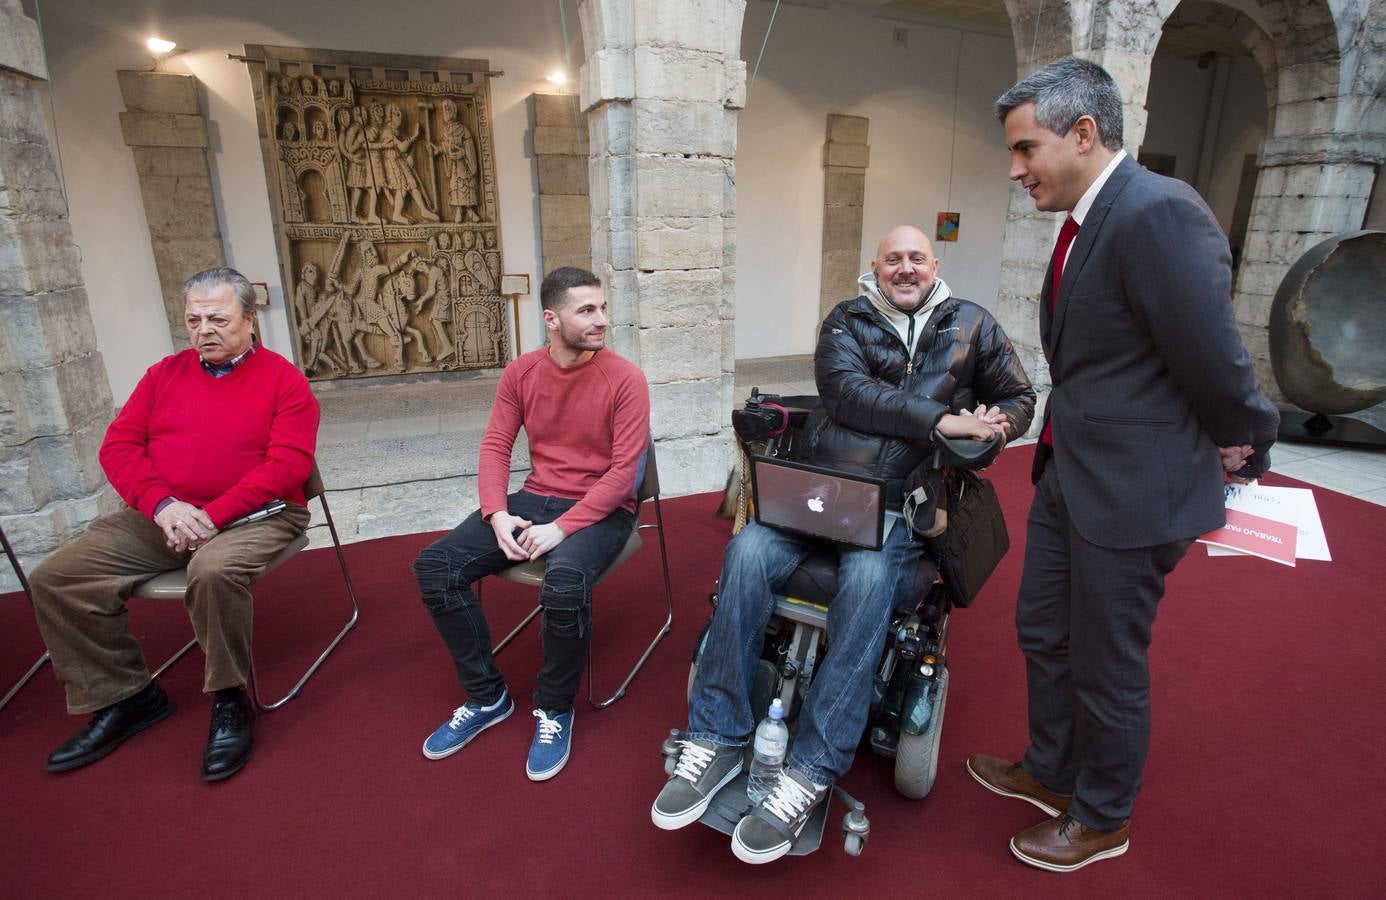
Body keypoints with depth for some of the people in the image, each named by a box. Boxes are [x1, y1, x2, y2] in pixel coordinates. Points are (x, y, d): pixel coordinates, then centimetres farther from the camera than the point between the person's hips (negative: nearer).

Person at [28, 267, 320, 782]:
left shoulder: (282, 378, -2)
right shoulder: (165, 374, 14)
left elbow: (288, 463, -13)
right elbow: (118, 445, 6)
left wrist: (213, 515, -20)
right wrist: (162, 504, -13)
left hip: (252, 517, -6)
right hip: (162, 517, 6)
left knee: (215, 571, -36)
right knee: (55, 578, -6)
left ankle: (230, 702, -14)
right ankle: (125, 697, 8)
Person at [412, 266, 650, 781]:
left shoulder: (625, 380, -11)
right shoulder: (520, 373, 3)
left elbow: (624, 471, -16)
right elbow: (495, 446, 2)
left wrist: (562, 528, -23)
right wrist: (498, 514, -15)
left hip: (600, 510, -5)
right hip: (535, 499, 5)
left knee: (563, 583, -36)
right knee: (435, 564, -11)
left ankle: (555, 710, -5)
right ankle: (487, 696, 6)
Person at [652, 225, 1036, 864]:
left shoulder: (971, 326, 17)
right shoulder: (847, 321, 12)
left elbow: (1019, 398, 24)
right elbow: (846, 391, -8)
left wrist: (996, 425, 0)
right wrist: (940, 419, -17)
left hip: (902, 503, 0)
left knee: (868, 579, -33)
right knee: (748, 552, -27)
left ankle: (810, 774, -25)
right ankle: (717, 740, -16)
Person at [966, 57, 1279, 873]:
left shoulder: (1159, 212, -21)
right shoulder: (1086, 222, 8)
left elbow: (1217, 362, -18)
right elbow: (1085, 356, 10)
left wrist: (1245, 453, -2)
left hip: (1131, 489, -9)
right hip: (1069, 473, 9)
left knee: (1106, 664, 10)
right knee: (1043, 631, 21)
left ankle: (1103, 819, 35)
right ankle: (1052, 771, 45)